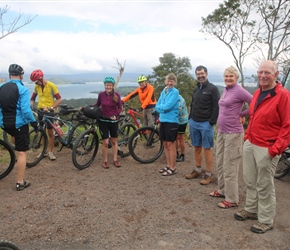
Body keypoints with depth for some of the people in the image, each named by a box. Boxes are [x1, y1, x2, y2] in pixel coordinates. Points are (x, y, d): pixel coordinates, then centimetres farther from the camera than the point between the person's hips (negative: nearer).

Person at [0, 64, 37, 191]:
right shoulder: (22, 89, -15)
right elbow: (25, 110, -21)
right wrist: (33, 122, -7)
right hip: (19, 124, -6)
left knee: (16, 136, 38)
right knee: (22, 152, 3)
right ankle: (20, 182, 8)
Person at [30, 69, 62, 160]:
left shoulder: (51, 86, -11)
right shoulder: (37, 87, 4)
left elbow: (59, 99, -13)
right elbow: (32, 98, 13)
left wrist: (51, 108, -24)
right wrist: (30, 105, -7)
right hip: (40, 110, 5)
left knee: (50, 132, -1)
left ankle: (50, 152, 9)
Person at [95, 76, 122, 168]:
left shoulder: (117, 95, -8)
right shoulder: (101, 94, -7)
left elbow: (120, 108, -2)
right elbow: (97, 105, 8)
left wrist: (115, 115, -17)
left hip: (113, 121, 1)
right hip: (103, 121, -1)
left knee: (114, 141, 12)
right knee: (105, 142, -2)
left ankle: (115, 160, 26)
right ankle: (105, 161, 15)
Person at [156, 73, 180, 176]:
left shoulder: (175, 92, -9)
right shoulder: (163, 92, 12)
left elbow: (168, 106, -18)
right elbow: (157, 106, 8)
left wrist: (160, 108, -2)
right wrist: (163, 110, -9)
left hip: (171, 121, -7)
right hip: (163, 120, 7)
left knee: (170, 145, -1)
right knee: (165, 144, 12)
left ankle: (173, 168, 9)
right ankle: (168, 165, 24)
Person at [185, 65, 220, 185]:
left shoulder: (213, 88, -6)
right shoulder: (196, 89, 15)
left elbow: (216, 107, -11)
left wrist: (212, 122, -17)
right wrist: (190, 118, 11)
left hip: (206, 124, -6)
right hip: (194, 123, 6)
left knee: (207, 148, 0)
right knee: (197, 147, 12)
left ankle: (208, 174, 8)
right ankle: (197, 170, 24)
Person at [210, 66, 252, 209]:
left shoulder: (239, 90, -13)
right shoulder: (225, 90, 11)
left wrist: (241, 114, -7)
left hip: (233, 133, -9)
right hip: (221, 131, 9)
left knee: (229, 167, -1)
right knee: (220, 164, 18)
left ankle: (232, 200, 10)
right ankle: (222, 190, 34)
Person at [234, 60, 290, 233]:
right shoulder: (257, 93, 11)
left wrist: (276, 148, -19)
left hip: (267, 149, -7)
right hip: (250, 144, 7)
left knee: (265, 186, 5)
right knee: (250, 181, 17)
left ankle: (266, 221, 21)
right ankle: (251, 210, 35)